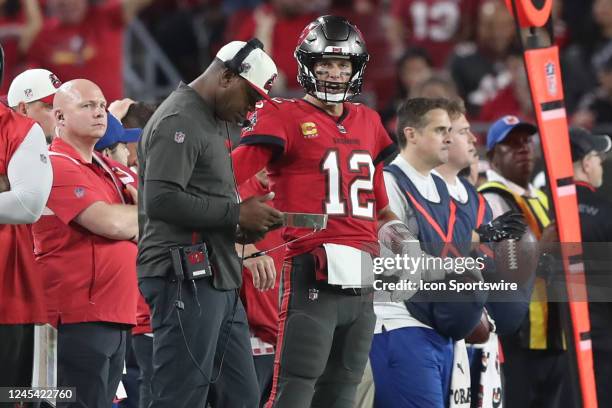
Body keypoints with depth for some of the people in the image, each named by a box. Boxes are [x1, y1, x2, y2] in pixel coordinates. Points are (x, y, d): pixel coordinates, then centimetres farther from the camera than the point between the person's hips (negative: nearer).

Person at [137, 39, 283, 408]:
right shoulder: (180, 121, -11)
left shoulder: (213, 122, 21)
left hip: (219, 281, 10)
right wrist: (236, 214, -16)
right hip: (186, 283, -10)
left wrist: (242, 225, 9)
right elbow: (161, 200, -22)